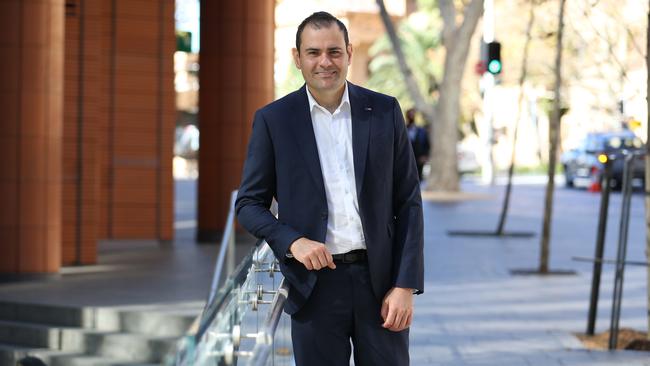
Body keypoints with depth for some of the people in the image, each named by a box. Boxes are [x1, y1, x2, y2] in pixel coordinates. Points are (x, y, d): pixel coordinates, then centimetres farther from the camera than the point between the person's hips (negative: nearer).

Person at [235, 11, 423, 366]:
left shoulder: (384, 111, 3)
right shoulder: (273, 120, 0)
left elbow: (408, 202, 4)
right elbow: (249, 203, 4)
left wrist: (406, 285, -4)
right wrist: (292, 241, -15)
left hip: (380, 280, 1)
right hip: (315, 285, -1)